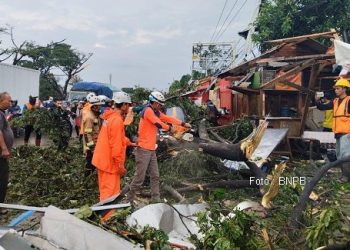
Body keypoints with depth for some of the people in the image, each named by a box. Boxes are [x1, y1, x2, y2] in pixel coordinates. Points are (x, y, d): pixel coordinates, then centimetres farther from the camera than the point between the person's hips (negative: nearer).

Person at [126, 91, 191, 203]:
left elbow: (168, 118, 15)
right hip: (144, 150, -9)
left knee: (155, 176, 10)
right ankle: (129, 199, 5)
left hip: (151, 150, 9)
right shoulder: (148, 110, -12)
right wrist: (170, 128, 1)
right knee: (139, 177, -5)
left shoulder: (156, 112, 15)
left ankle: (156, 199, 16)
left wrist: (183, 124, 10)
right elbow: (159, 124, -17)